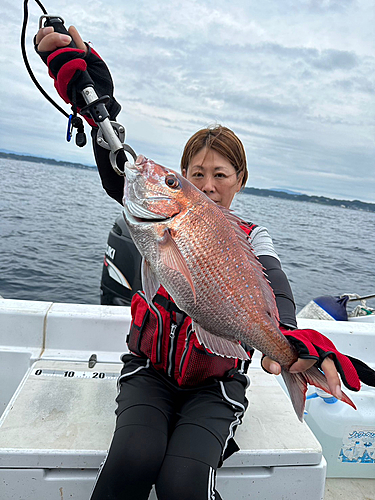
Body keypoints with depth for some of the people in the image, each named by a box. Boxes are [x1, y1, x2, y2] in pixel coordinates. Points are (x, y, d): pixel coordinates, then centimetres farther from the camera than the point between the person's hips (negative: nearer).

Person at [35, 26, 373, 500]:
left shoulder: (251, 238, -1)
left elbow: (272, 287, -22)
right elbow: (118, 169, -16)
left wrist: (289, 341, -44)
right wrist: (93, 91, -31)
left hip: (216, 385, 0)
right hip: (149, 371, 1)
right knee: (133, 458, -24)